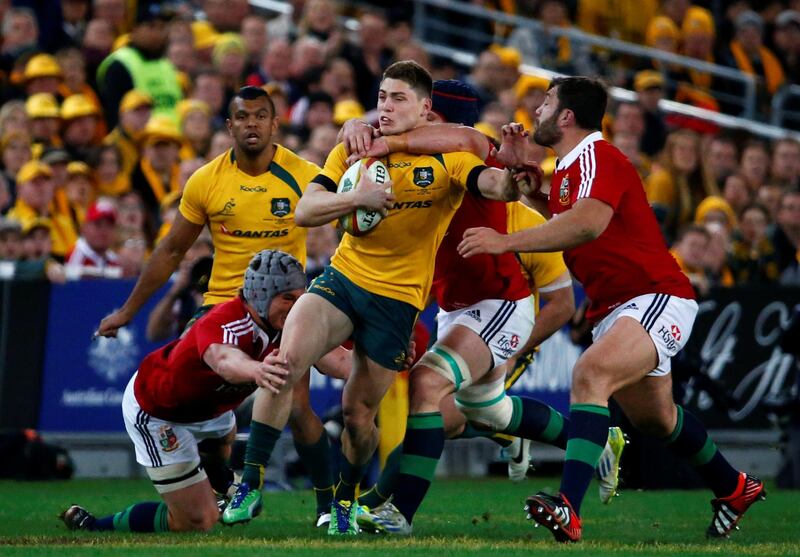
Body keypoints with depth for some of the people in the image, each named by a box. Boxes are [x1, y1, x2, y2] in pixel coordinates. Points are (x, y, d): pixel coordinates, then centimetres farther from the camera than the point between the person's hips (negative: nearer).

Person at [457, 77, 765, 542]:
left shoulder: (597, 158, -17)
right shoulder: (567, 168, 15)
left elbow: (589, 223, -34)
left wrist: (506, 241, -37)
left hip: (657, 299, -11)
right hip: (613, 307, 11)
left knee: (592, 373, -33)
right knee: (652, 417, 23)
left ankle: (569, 509, -46)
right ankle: (734, 489, 47)